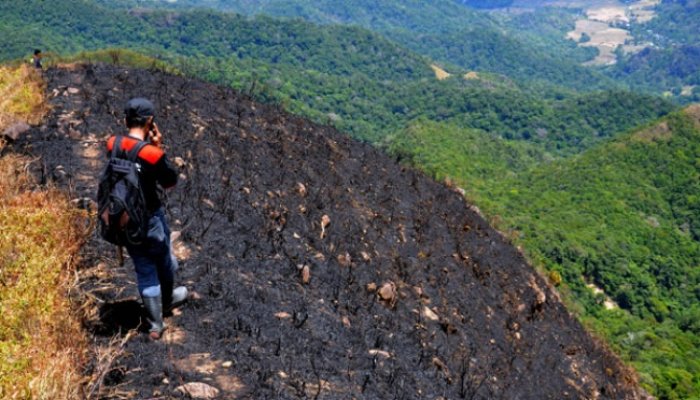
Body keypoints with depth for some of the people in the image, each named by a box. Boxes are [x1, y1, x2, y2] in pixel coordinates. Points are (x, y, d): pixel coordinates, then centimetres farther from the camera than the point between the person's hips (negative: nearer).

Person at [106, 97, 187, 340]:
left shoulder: (112, 146, -8)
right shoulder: (153, 154, -24)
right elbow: (171, 182, -8)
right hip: (150, 220, -5)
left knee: (144, 270, 16)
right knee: (165, 263, 24)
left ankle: (155, 325, 20)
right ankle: (167, 300, 49)